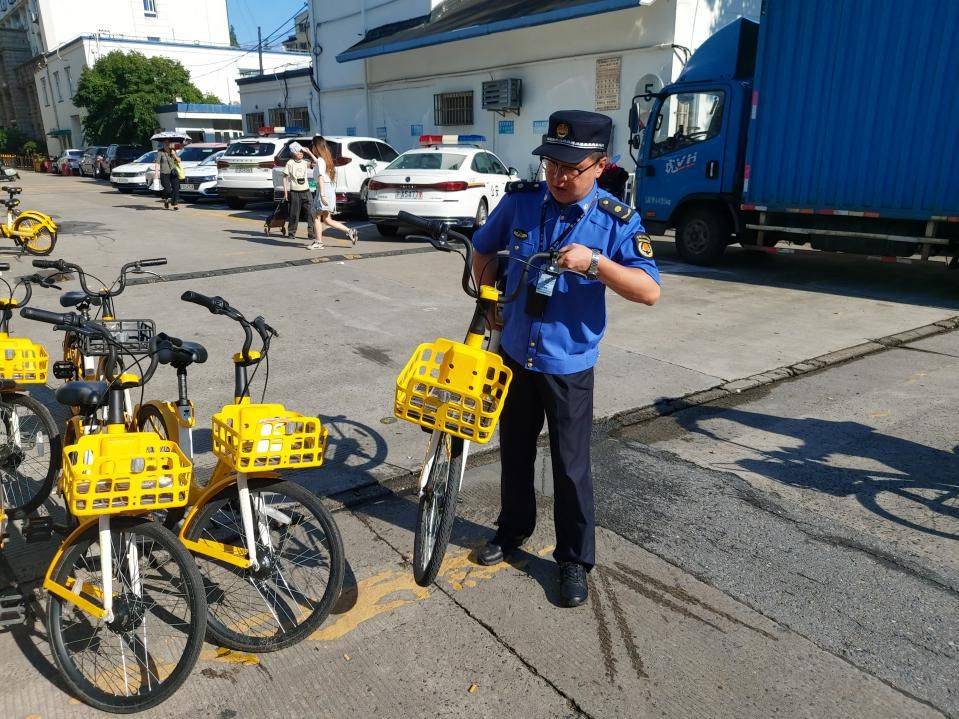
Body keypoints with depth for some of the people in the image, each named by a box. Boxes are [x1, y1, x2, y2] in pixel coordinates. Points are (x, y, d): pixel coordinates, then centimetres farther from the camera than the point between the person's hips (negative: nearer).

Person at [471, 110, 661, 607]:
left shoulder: (616, 221, -13)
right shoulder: (520, 201, -5)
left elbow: (650, 291, -22)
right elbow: (483, 249, 12)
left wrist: (594, 262, -34)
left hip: (569, 365, -3)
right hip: (514, 354, 4)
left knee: (571, 467, 6)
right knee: (515, 452, 19)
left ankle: (575, 559, 25)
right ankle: (513, 529, 42)